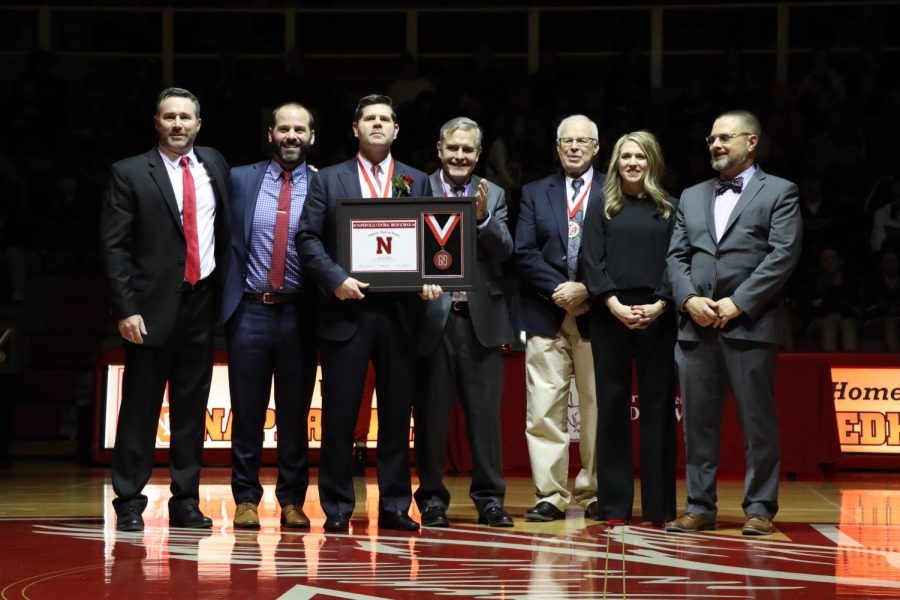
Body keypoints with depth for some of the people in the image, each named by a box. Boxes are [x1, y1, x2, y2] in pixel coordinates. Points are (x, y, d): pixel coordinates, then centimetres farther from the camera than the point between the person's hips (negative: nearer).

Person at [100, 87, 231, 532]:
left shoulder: (214, 165, 11)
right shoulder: (130, 174, -2)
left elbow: (226, 232, 19)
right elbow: (114, 246, -6)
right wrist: (125, 308, -12)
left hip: (202, 302, 4)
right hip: (153, 306, -4)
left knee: (191, 408, 7)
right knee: (140, 407, -1)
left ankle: (185, 501, 13)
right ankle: (129, 503, 4)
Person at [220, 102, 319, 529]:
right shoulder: (240, 180, 6)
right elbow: (227, 241, 6)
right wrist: (226, 296, -1)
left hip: (299, 314, 0)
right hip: (250, 312, 0)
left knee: (295, 414, 6)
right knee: (247, 413, 4)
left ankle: (292, 500, 14)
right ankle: (246, 498, 11)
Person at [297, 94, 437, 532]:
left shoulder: (417, 182, 14)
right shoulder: (329, 180, 9)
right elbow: (308, 238, 2)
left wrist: (430, 278, -8)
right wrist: (336, 279, -11)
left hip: (399, 311, 2)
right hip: (346, 310, -2)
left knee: (397, 413, 3)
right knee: (340, 413, -1)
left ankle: (395, 506, 9)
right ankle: (336, 508, 5)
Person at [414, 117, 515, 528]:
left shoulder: (493, 196, 12)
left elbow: (505, 251, 0)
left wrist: (482, 218, -15)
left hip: (481, 318, 2)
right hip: (432, 317, -2)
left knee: (485, 413, 1)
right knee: (431, 414, 3)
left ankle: (489, 499, 7)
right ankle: (432, 499, 11)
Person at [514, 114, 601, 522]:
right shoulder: (534, 193, 14)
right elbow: (524, 253, 4)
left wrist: (587, 290, -12)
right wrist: (558, 290, -9)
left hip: (596, 313, -1)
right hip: (546, 315, 1)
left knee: (597, 407, 2)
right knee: (544, 409, -4)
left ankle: (593, 494, 10)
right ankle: (550, 495, -1)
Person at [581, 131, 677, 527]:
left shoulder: (668, 209, 9)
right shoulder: (602, 209, 9)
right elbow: (592, 261, 2)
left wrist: (660, 305, -12)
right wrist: (615, 305, -12)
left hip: (656, 317, 0)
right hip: (610, 316, 0)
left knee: (658, 406, 0)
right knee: (612, 406, 1)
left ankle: (659, 507, 3)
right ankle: (614, 505, 4)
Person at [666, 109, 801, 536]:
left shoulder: (779, 193, 4)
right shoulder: (691, 197, 20)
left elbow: (784, 255, -6)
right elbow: (676, 257, 14)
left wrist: (738, 303, -12)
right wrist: (689, 299, -5)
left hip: (748, 325, -4)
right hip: (695, 326, 4)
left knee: (758, 421, -2)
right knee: (698, 421, 5)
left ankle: (759, 509, 3)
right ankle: (700, 507, 10)